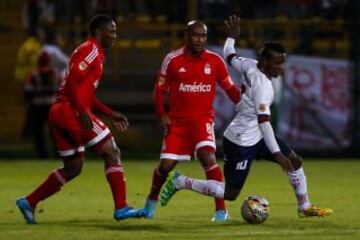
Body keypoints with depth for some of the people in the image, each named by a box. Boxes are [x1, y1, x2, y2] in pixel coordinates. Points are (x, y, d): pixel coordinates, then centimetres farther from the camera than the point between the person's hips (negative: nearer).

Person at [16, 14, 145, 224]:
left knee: (73, 168, 15)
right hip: (72, 111, -10)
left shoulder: (94, 53, 24)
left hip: (59, 113, 10)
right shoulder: (91, 50, -7)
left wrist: (111, 114, 22)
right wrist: (83, 112, -22)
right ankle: (121, 208, -8)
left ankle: (29, 202, 14)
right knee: (112, 153, -5)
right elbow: (72, 82, -19)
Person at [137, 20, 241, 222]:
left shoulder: (215, 61, -2)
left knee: (207, 156, -25)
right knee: (166, 165, -1)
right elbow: (160, 89, 3)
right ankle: (152, 200, 31)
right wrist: (162, 114, -9)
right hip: (177, 120, 1)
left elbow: (230, 88, 5)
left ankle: (221, 209, -20)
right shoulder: (173, 60, -4)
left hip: (203, 118, -1)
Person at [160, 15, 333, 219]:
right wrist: (277, 154, -33)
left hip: (255, 137, 10)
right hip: (241, 143, -10)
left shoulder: (249, 65, -4)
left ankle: (305, 207, 20)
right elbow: (263, 121, -31)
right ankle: (181, 182, 8)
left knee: (295, 161, 10)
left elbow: (230, 56, 16)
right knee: (230, 193, -3)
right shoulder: (263, 86, -27)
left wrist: (232, 37, 35)